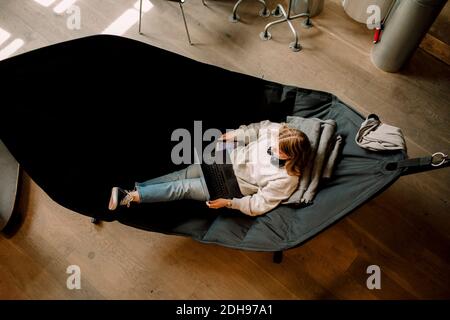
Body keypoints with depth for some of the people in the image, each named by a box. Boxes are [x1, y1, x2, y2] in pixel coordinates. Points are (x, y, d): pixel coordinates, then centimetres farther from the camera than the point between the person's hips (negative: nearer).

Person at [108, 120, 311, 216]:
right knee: (185, 174, -1)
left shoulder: (286, 179, -27)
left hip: (233, 186, -4)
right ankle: (135, 188, 8)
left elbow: (259, 205, -22)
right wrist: (235, 134, -5)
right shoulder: (278, 130, -16)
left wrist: (228, 203, -24)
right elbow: (258, 128, 4)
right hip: (232, 157, 5)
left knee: (184, 187, -10)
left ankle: (131, 197, -5)